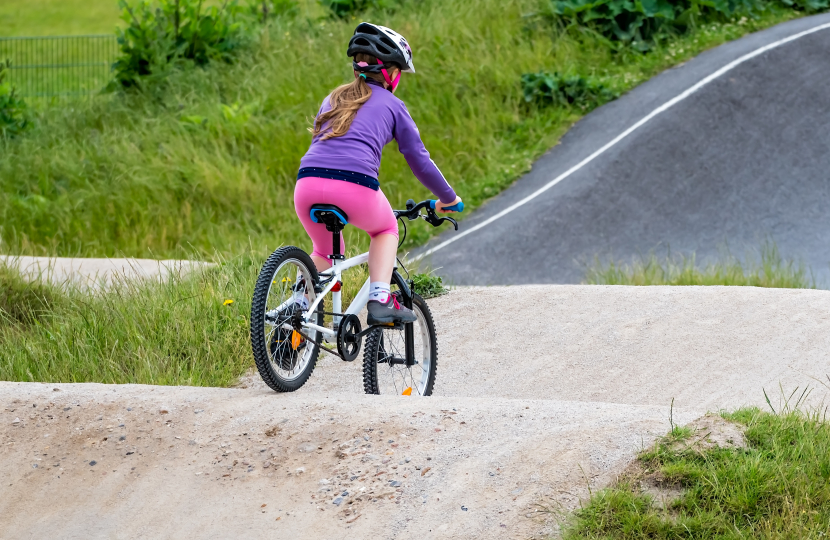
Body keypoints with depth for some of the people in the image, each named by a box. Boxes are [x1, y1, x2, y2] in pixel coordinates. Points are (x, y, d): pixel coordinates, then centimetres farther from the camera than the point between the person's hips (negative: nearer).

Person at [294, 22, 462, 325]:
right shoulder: (392, 105, 17)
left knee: (325, 252, 30)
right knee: (386, 228, 28)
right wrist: (448, 198, 32)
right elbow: (419, 160, 18)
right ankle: (379, 300, 9)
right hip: (355, 186, -4)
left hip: (308, 181, 4)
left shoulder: (333, 99, 29)